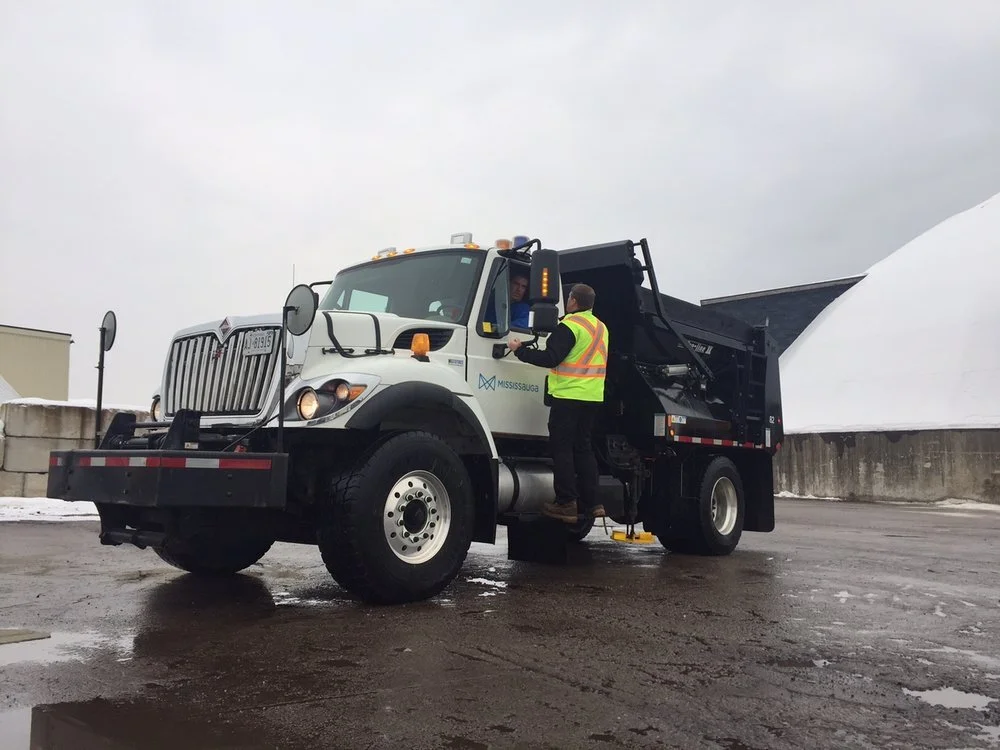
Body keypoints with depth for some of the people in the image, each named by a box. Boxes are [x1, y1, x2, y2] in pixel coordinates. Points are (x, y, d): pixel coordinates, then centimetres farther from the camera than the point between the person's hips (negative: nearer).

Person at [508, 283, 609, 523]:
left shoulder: (570, 325, -12)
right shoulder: (601, 327, 15)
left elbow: (550, 358, -17)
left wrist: (520, 351, -8)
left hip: (568, 396, -8)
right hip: (593, 398, 8)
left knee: (561, 447, -2)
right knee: (582, 447, 14)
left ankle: (566, 503, -3)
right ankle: (591, 503, 13)